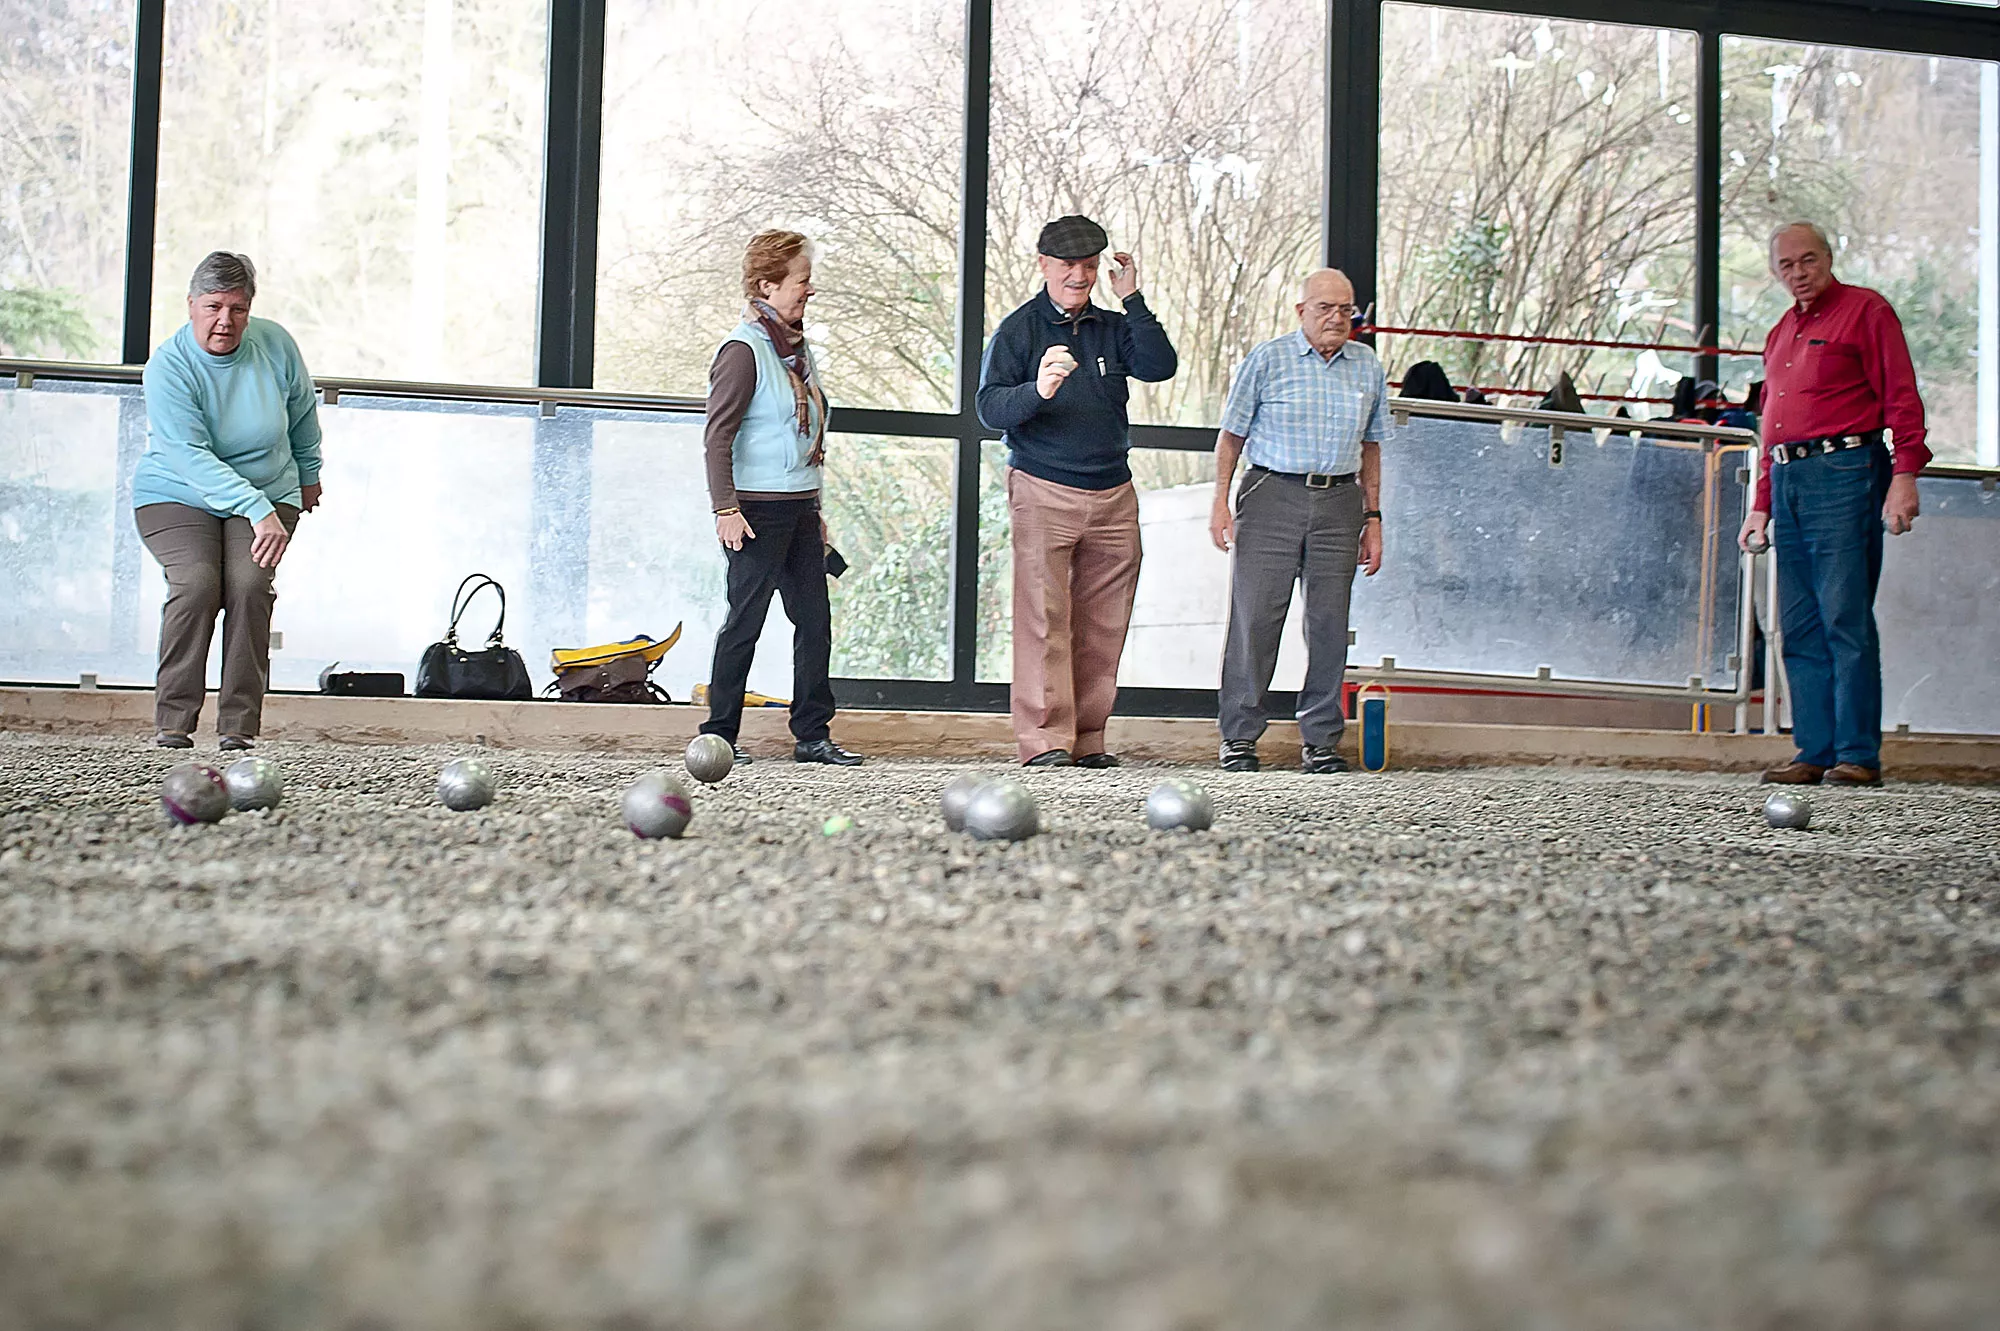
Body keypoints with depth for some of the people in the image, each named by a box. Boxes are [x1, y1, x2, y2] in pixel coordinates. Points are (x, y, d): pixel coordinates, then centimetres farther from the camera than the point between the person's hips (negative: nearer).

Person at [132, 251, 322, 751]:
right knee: (197, 582, -28)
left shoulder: (275, 344, -7)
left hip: (268, 496, 2)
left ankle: (239, 725, -20)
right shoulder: (168, 367, -17)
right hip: (177, 498, -2)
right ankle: (172, 722, -20)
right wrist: (259, 510, -38)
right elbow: (191, 457, -28)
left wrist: (308, 474, 26)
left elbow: (302, 410, 14)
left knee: (251, 584, -24)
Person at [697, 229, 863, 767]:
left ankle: (813, 734, 13)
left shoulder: (796, 348, 15)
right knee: (744, 621, -3)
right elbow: (718, 434, -14)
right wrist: (725, 507, -20)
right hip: (758, 509, -8)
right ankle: (718, 735, 6)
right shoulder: (745, 350, -11)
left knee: (815, 620, 7)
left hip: (799, 507, 8)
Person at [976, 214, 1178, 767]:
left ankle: (1088, 739, 10)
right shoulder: (1018, 330, 1)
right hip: (1043, 492, -4)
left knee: (1104, 623, 4)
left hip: (1114, 495, 4)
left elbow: (1161, 367, -3)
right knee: (1045, 617, -9)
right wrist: (1036, 391, -29)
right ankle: (1044, 740, -9)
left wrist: (1132, 300, -7)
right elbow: (990, 407, -9)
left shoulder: (1113, 328, 13)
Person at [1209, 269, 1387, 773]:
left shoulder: (1368, 367, 12)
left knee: (1329, 622, 3)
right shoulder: (1268, 358, 1)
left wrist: (1373, 516, 15)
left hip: (1339, 503, 3)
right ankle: (1239, 737, 2)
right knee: (1254, 617, -6)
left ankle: (1320, 740, 11)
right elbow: (1232, 434, 5)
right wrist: (1221, 501, -3)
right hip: (1272, 494, -3)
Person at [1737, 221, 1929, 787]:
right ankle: (1815, 752, 6)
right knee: (1800, 628, 4)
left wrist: (1904, 475, -16)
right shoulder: (1780, 334, 23)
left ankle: (1858, 755, -8)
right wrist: (1762, 505, 21)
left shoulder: (1866, 310, 2)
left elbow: (1901, 397, -5)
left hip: (1845, 470, -7)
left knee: (1846, 619, -10)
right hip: (1789, 480, 7)